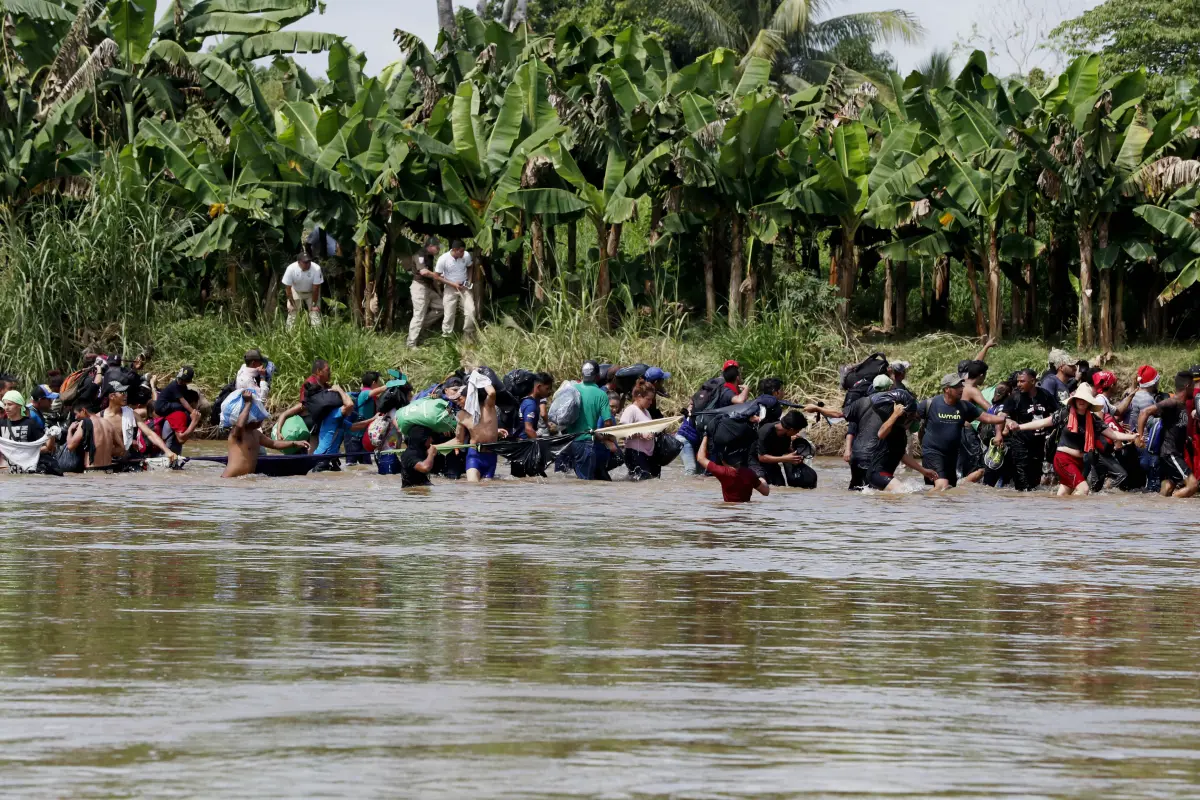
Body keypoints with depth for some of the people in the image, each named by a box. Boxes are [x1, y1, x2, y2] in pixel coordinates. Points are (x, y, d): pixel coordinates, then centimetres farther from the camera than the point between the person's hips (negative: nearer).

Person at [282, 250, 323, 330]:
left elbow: (316, 288, -23)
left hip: (311, 293, 0)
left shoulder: (316, 269, -33)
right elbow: (288, 288, -18)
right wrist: (292, 304, -12)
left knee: (315, 312, -8)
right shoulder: (291, 269, -31)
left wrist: (314, 305, -15)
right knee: (292, 312, -3)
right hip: (296, 292, 0)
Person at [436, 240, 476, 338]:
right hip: (450, 288, -3)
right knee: (449, 315, 0)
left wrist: (469, 280, -4)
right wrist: (453, 284, -18)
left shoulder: (466, 256, -11)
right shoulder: (443, 259, -21)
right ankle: (446, 336, 15)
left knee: (471, 310, -7)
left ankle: (468, 334, 10)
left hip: (464, 287, 3)